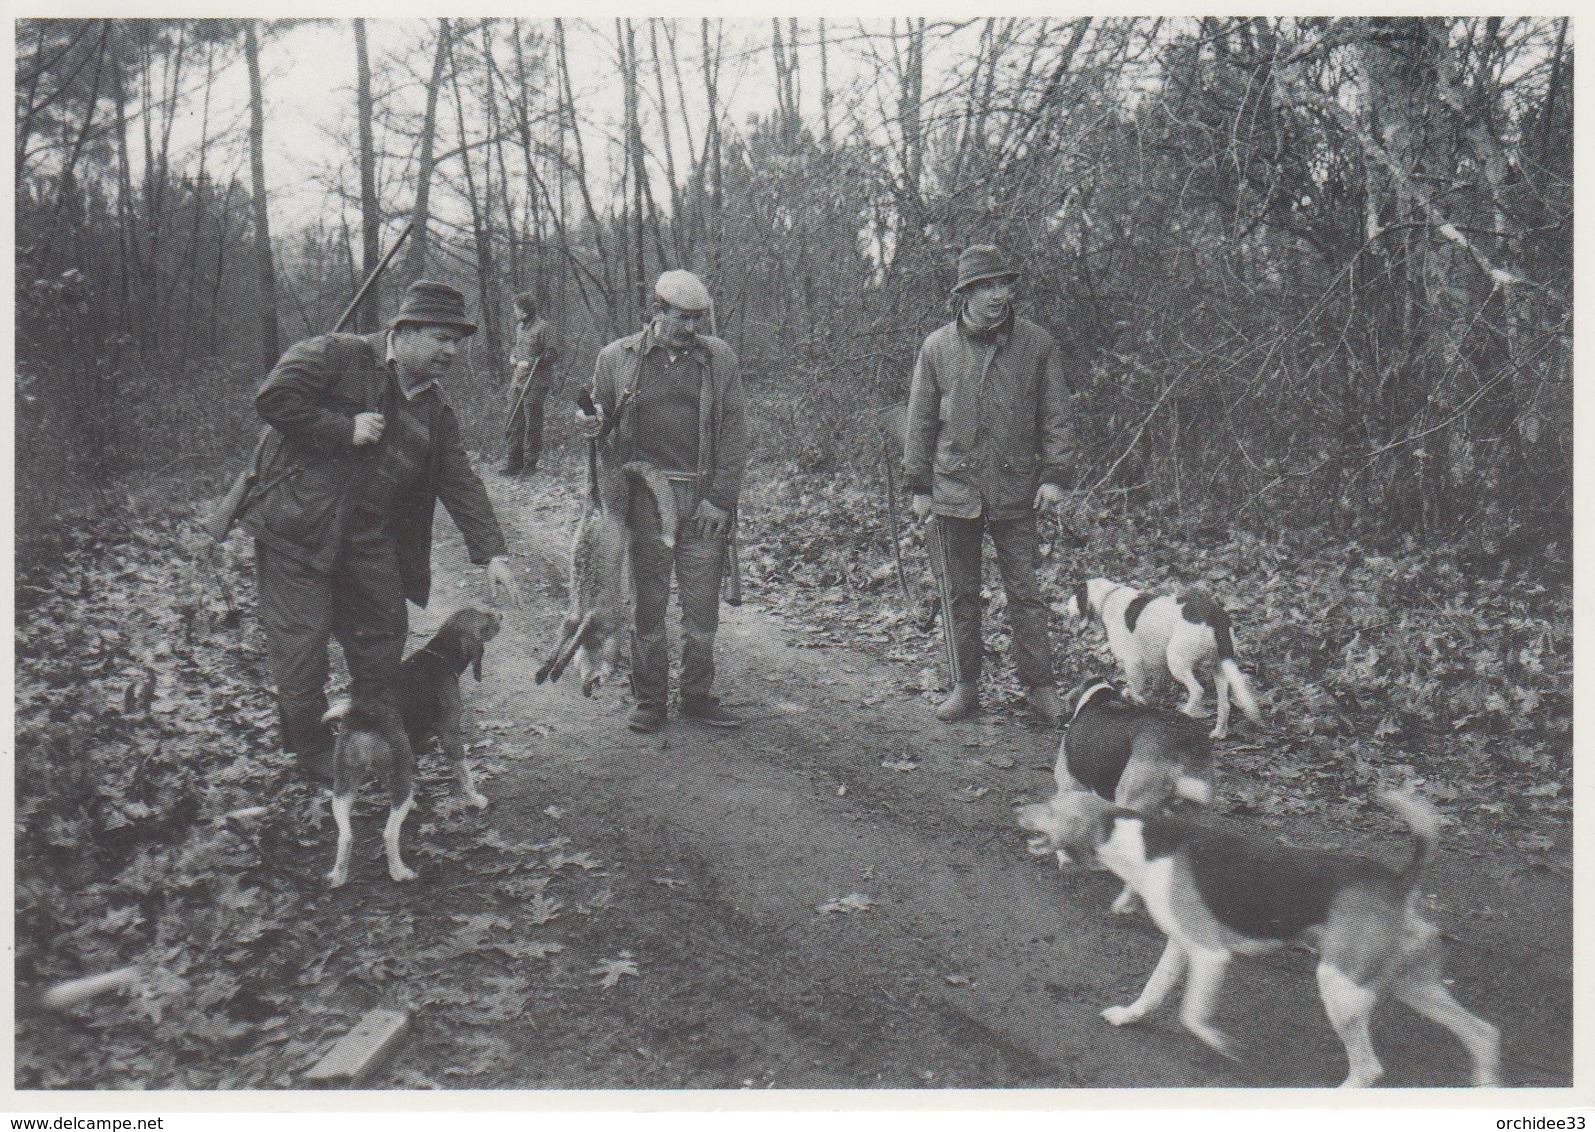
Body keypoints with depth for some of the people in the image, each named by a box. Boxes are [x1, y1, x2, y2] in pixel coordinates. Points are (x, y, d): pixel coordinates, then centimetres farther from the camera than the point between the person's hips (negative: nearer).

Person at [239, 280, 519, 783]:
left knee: (384, 638, 11)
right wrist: (345, 429, -19)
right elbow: (273, 397, -18)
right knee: (301, 645, 0)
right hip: (297, 530, -6)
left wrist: (492, 553, -5)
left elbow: (461, 483, 5)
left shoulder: (436, 410, 9)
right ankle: (313, 751, 19)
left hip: (370, 542, 6)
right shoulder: (336, 355, -9)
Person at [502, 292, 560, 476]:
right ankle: (513, 463, 16)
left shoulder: (543, 328, -10)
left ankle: (530, 463, 8)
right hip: (517, 381, 8)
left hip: (535, 383, -8)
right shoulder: (519, 325, 14)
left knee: (532, 424, -1)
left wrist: (531, 363, -19)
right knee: (514, 423, 8)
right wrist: (513, 357, 8)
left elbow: (553, 353, -12)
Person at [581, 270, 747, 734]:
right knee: (647, 606, 6)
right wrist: (590, 425, -9)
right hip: (644, 498, 0)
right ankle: (650, 700, 19)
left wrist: (720, 499, -4)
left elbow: (732, 434, 4)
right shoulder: (617, 358, 6)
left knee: (703, 605, 6)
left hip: (703, 500, 1)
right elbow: (598, 415, 17)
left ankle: (697, 695, 21)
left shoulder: (719, 358, 6)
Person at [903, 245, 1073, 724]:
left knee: (1025, 592, 3)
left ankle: (1039, 685, 14)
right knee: (959, 594, 9)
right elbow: (920, 421, 7)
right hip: (953, 490, 1)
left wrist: (1052, 475, -3)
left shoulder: (1037, 344, 2)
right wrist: (919, 486, 4)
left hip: (1016, 491, -1)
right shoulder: (937, 347, 3)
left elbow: (1055, 414, 6)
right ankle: (965, 687, 20)